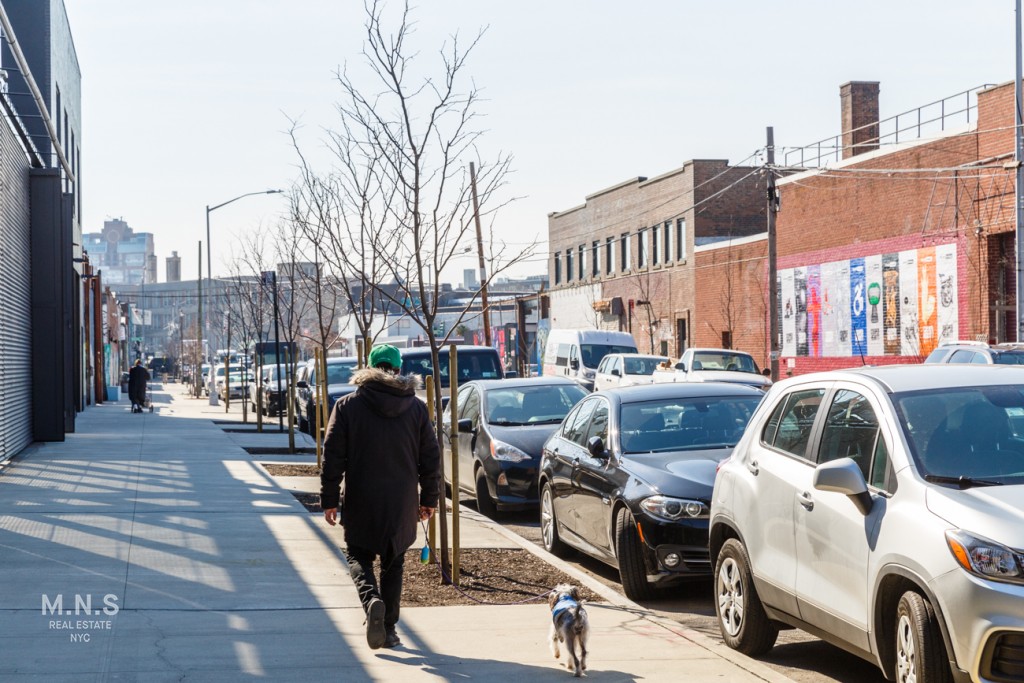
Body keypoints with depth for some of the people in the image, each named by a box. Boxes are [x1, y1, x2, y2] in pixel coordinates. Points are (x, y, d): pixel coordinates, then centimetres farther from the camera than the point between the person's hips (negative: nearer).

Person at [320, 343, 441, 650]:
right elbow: (431, 458, 5)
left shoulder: (347, 406, -5)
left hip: (361, 502, -2)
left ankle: (371, 599, -15)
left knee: (358, 555, 13)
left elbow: (332, 456, -6)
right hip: (402, 505, 2)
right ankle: (389, 627, 12)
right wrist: (429, 498, 14)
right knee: (393, 563, 13)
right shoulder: (417, 408, 2)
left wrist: (329, 499, 0)